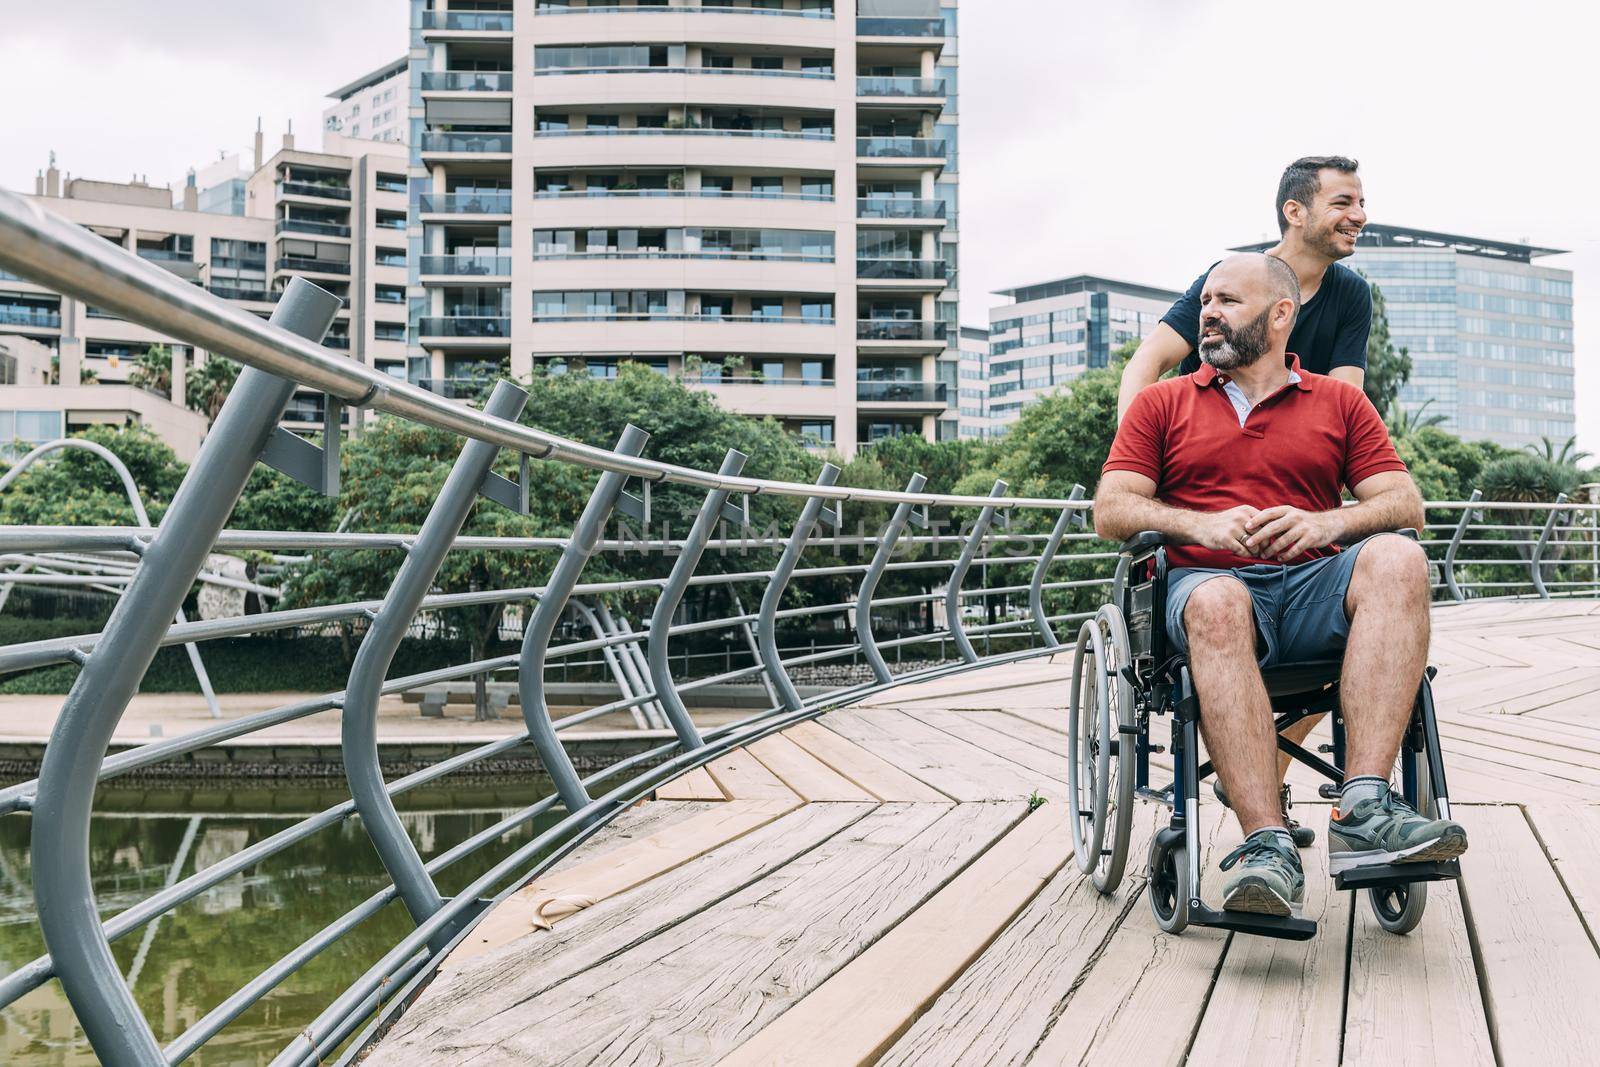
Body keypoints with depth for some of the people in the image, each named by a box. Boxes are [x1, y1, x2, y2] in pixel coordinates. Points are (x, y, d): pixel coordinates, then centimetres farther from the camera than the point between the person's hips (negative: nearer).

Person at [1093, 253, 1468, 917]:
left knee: (1397, 559, -30)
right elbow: (1110, 511, 7)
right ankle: (1268, 848, -46)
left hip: (1315, 588, 2)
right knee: (1216, 603, -38)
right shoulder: (1161, 405, 20)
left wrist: (1328, 523, -13)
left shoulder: (1339, 403, 22)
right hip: (1209, 579, -1)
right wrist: (1204, 524, -12)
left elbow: (1405, 505, 9)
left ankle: (1363, 811, -40)